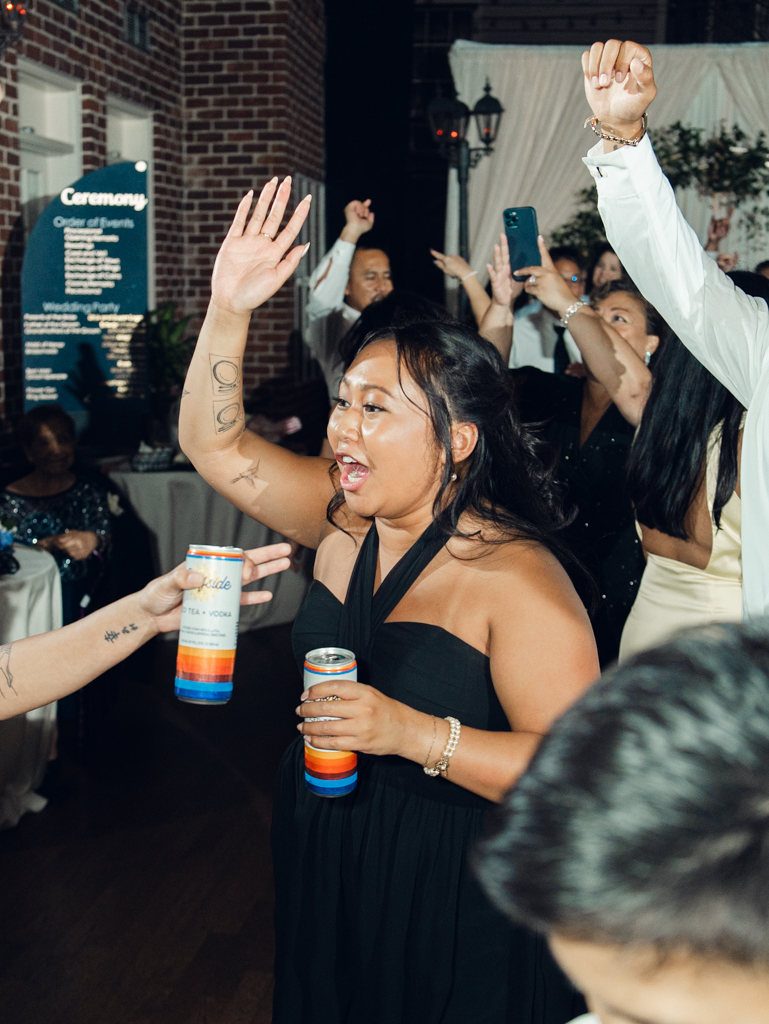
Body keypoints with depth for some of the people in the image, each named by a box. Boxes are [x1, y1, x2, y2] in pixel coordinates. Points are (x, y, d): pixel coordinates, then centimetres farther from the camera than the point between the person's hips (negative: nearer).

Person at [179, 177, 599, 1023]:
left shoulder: (516, 578, -23)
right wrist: (229, 312, -13)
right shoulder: (343, 515, -3)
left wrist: (416, 733, -34)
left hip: (450, 895, -6)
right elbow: (214, 445, -2)